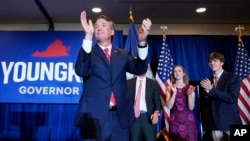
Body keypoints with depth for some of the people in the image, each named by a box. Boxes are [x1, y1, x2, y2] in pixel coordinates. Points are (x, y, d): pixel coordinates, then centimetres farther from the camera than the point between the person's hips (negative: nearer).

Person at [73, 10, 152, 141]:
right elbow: (81, 71, -17)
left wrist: (142, 41, -20)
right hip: (94, 116, -2)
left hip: (119, 115, 3)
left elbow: (140, 69, -4)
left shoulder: (122, 54, 12)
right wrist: (88, 36, -25)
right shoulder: (88, 53, 4)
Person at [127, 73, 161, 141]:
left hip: (149, 117, 0)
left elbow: (157, 101, 3)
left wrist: (156, 113, -14)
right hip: (133, 116, 1)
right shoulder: (129, 82, 9)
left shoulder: (153, 83, 7)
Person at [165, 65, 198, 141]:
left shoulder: (190, 88, 0)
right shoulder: (169, 88, 2)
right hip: (175, 121, 0)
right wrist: (174, 93, -17)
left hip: (188, 120, 0)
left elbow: (191, 108, -5)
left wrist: (189, 94, -18)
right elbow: (169, 106, -7)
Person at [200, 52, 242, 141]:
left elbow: (231, 98, -16)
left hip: (230, 121, -3)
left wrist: (211, 89, -19)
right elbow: (205, 102, 7)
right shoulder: (207, 80, 8)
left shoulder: (233, 77, -4)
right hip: (214, 122, 4)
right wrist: (206, 91, -13)